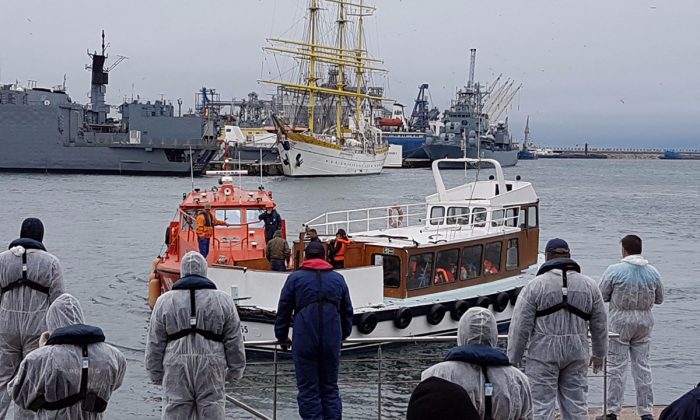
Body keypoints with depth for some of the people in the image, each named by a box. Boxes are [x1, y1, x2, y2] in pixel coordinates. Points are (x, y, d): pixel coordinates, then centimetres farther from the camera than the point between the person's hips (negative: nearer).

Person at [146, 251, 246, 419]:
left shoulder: (164, 301, 6)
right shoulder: (223, 300, 5)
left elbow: (154, 344, 8)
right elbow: (234, 341, 7)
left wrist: (156, 374, 16)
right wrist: (234, 372, 16)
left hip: (176, 369, 0)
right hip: (212, 370, 0)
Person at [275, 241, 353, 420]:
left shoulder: (295, 278, 4)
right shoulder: (338, 279, 13)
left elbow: (283, 310, 6)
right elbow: (347, 311, 20)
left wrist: (282, 336, 19)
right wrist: (343, 334, 34)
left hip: (304, 342, -3)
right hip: (332, 343, 3)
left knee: (308, 390, 2)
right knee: (330, 388, 11)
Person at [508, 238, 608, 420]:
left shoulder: (534, 286, -7)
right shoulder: (589, 285, 5)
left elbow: (520, 327, -7)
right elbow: (600, 325, 12)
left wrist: (513, 359, 1)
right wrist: (599, 354, 24)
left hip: (543, 353, -4)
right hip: (577, 354, 4)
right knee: (576, 404, 12)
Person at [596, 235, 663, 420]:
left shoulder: (614, 271, -12)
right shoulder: (653, 272, 0)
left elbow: (601, 296, -7)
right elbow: (659, 299, 9)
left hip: (620, 322, -3)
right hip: (644, 322, 3)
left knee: (616, 367, 3)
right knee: (642, 366, 10)